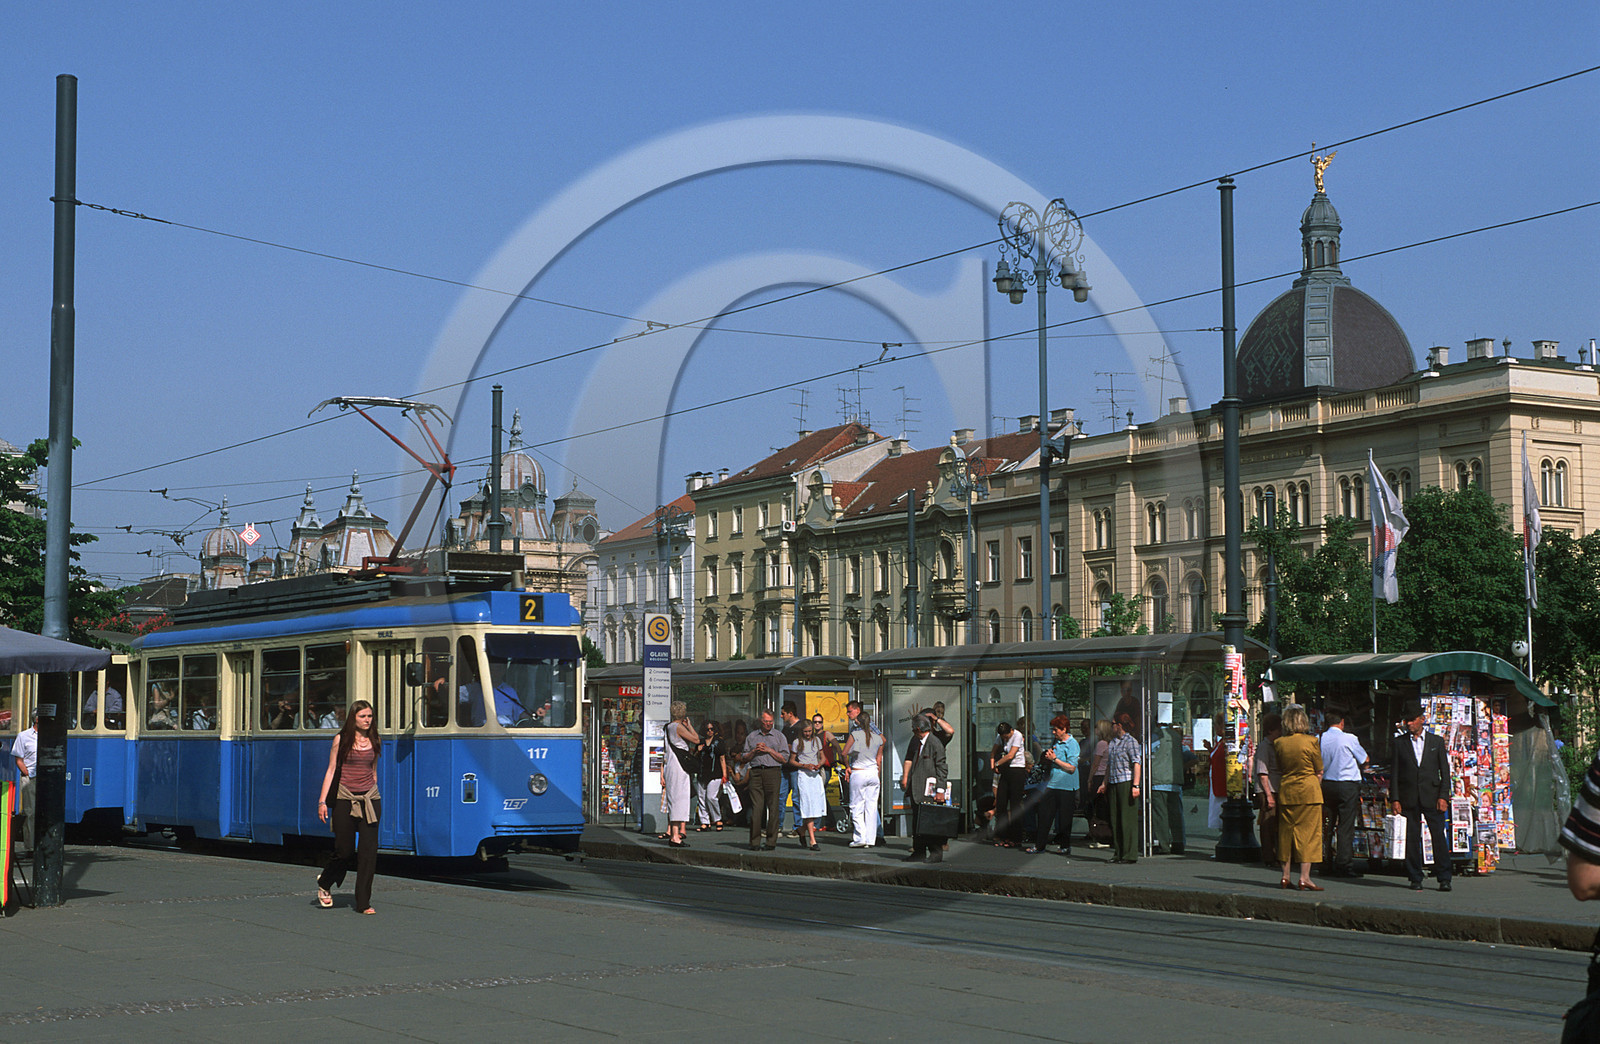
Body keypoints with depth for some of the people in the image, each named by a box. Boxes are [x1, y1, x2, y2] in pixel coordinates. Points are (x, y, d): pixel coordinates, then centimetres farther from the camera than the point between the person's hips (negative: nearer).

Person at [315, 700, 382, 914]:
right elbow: (331, 770, -1)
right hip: (344, 799, -3)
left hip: (369, 799, 3)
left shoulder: (374, 742, 8)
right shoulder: (341, 740, -1)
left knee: (368, 851, -4)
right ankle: (325, 883, 31)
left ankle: (364, 902, 3)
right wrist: (322, 801, -6)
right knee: (345, 851, 0)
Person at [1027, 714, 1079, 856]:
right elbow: (1043, 759, 22)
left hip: (1066, 786, -7)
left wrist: (1054, 759, -15)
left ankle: (1065, 846, 14)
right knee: (1044, 814, 6)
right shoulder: (1055, 742, 13)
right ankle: (1039, 845, 12)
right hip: (1052, 784, 7)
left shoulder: (1072, 744, -11)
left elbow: (1071, 768, -17)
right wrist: (1047, 756, -1)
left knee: (1064, 818, 1)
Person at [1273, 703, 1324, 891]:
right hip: (1308, 791, -4)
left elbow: (1279, 770, 9)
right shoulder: (1311, 742, -10)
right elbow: (1319, 772, -1)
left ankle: (1285, 877, 14)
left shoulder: (1279, 743, -1)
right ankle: (1304, 878, -4)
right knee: (1308, 833, 0)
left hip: (1286, 791, 4)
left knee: (1286, 833, 11)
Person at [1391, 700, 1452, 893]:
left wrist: (1443, 796, -4)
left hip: (1432, 797, 0)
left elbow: (1445, 771, 7)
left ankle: (1444, 878, 4)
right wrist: (1394, 799, -2)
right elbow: (1394, 773, 7)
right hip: (1409, 799, 0)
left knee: (1439, 837, -3)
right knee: (1412, 839, 1)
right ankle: (1415, 878, 9)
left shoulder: (1437, 742, 9)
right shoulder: (1399, 743, 9)